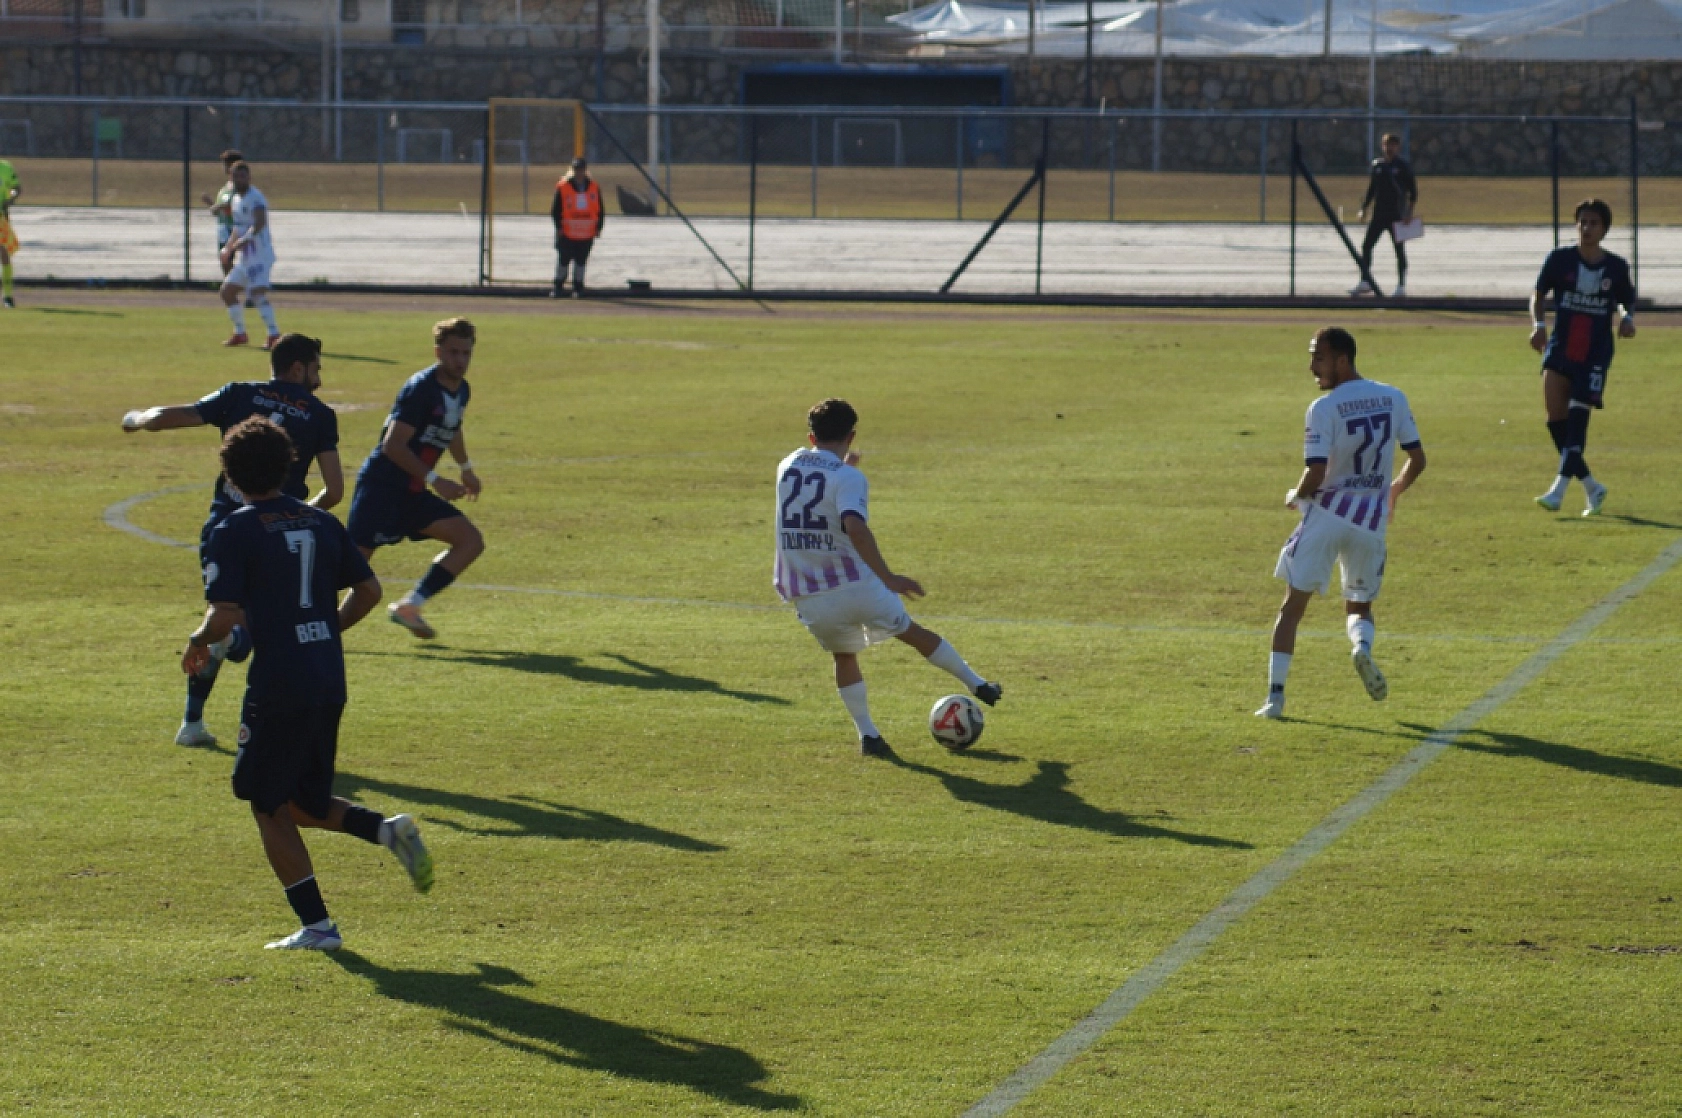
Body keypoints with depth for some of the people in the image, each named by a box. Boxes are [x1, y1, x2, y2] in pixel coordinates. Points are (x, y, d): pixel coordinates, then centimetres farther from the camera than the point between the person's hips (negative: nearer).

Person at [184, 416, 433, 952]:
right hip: (330, 680, 6)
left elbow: (226, 616, -16)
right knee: (306, 802, 21)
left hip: (279, 687, -6)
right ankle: (388, 830, -4)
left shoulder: (233, 532, -9)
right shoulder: (321, 523, 9)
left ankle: (316, 926, 3)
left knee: (269, 807, 7)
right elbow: (368, 591, 12)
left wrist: (198, 642, 5)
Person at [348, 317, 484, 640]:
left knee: (471, 541, -4)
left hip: (412, 492, 8)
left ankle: (409, 606, -3)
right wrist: (435, 480, -24)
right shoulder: (421, 388, -18)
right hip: (381, 487, -8)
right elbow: (393, 445, -23)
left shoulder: (461, 391, 10)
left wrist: (466, 469, 38)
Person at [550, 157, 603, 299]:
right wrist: (559, 227, -8)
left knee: (581, 262, 7)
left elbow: (600, 211, 11)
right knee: (563, 260, 3)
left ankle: (578, 287, 14)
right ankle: (558, 287, 11)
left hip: (587, 234, 2)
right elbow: (555, 210, -1)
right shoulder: (563, 187, -4)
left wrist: (598, 228, 3)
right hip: (567, 233, -2)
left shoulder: (594, 188, 5)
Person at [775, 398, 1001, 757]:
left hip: (805, 595, 4)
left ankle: (867, 734, 11)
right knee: (914, 633, 18)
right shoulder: (849, 478, -13)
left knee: (844, 655, 24)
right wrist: (887, 578, -29)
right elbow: (855, 527, -31)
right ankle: (977, 685, 30)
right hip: (854, 585, -4)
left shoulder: (788, 466, 6)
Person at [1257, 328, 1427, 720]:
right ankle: (1362, 645, -15)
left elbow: (1315, 475, -18)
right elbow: (1417, 461, 7)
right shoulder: (1394, 399, 3)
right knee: (1359, 606, 20)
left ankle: (1275, 694, -1)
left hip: (1328, 511, -4)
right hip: (1372, 519, 4)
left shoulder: (1325, 408, -13)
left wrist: (1296, 496, 3)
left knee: (1293, 604, 7)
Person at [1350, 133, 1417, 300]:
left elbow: (1413, 191, -3)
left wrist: (1410, 211, -13)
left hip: (1397, 215, -5)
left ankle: (1401, 286, 5)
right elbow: (1371, 190, 17)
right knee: (1366, 246, -1)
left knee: (1399, 249, 0)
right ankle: (1365, 282, 6)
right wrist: (1363, 208, 9)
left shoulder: (1403, 167, -3)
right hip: (1378, 214, 5)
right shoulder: (1377, 165, 10)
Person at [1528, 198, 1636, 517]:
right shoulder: (1560, 260, -1)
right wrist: (1538, 324, -12)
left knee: (1578, 418, -11)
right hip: (1560, 347, 2)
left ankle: (1559, 490, -12)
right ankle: (1592, 487, 7)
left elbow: (1628, 300, 14)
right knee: (1556, 416, -7)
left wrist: (1628, 317, -8)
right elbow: (1538, 293, 5)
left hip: (1596, 353, -2)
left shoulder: (1617, 267, 0)